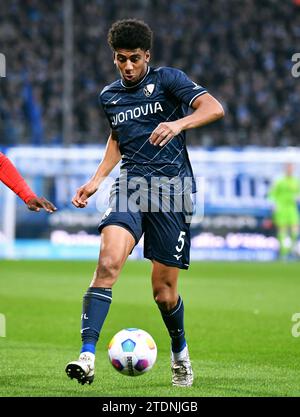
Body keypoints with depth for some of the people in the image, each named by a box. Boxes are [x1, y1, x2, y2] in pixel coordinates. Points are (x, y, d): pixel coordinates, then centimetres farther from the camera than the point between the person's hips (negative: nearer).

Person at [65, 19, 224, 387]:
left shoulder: (167, 79, -1)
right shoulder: (109, 96, 14)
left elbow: (214, 108, -15)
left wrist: (179, 124, -33)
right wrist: (95, 181, 20)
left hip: (172, 190, -3)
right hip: (130, 187, 3)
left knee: (163, 290, 1)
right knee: (109, 261, -25)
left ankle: (180, 352, 32)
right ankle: (87, 356, -31)